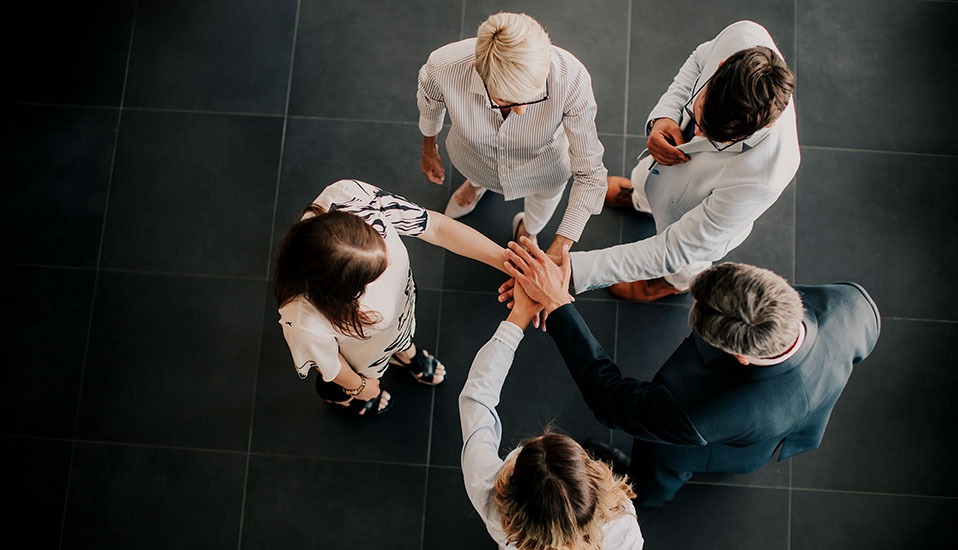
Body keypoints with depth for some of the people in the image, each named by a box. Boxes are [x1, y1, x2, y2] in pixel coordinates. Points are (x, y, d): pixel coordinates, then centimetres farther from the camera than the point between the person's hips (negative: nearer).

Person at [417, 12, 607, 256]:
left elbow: (589, 173, -35)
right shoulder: (444, 67, -42)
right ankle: (477, 183, 76)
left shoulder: (571, 78, -46)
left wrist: (557, 251, -44)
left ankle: (527, 229, 72)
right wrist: (429, 148, 7)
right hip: (473, 157, 0)